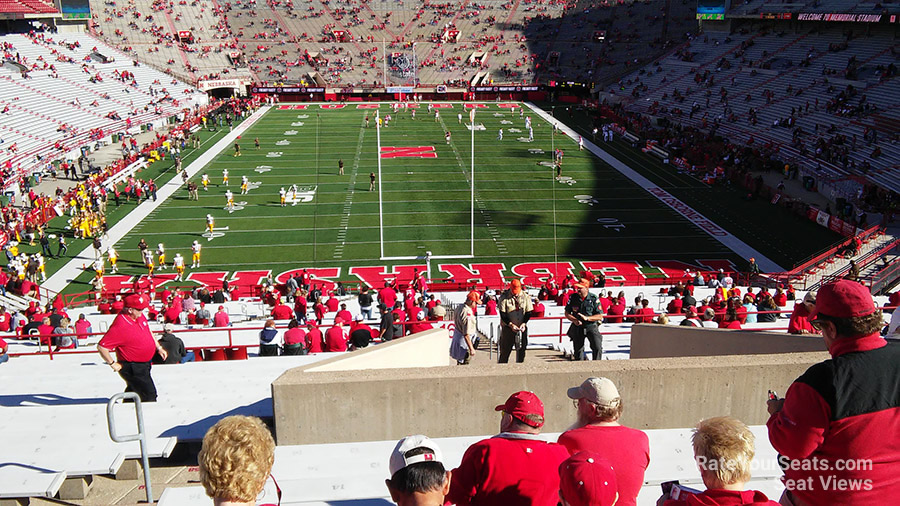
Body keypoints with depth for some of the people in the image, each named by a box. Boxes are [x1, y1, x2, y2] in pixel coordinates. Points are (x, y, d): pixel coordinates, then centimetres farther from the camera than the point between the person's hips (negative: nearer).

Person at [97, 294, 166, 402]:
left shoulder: (139, 315, -4)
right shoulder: (119, 327, -30)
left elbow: (148, 331, 16)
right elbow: (101, 347, -28)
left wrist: (159, 347, 17)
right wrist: (113, 364, -20)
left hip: (144, 364, 9)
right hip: (133, 368, -9)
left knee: (133, 390, 26)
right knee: (149, 395, -4)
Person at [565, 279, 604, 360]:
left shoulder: (594, 298, -10)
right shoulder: (573, 297, -3)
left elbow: (600, 316, -10)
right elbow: (567, 313, 5)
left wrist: (587, 318, -24)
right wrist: (574, 320, -15)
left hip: (591, 326, -2)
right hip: (577, 327, 2)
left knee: (597, 348, -16)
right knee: (578, 350, 11)